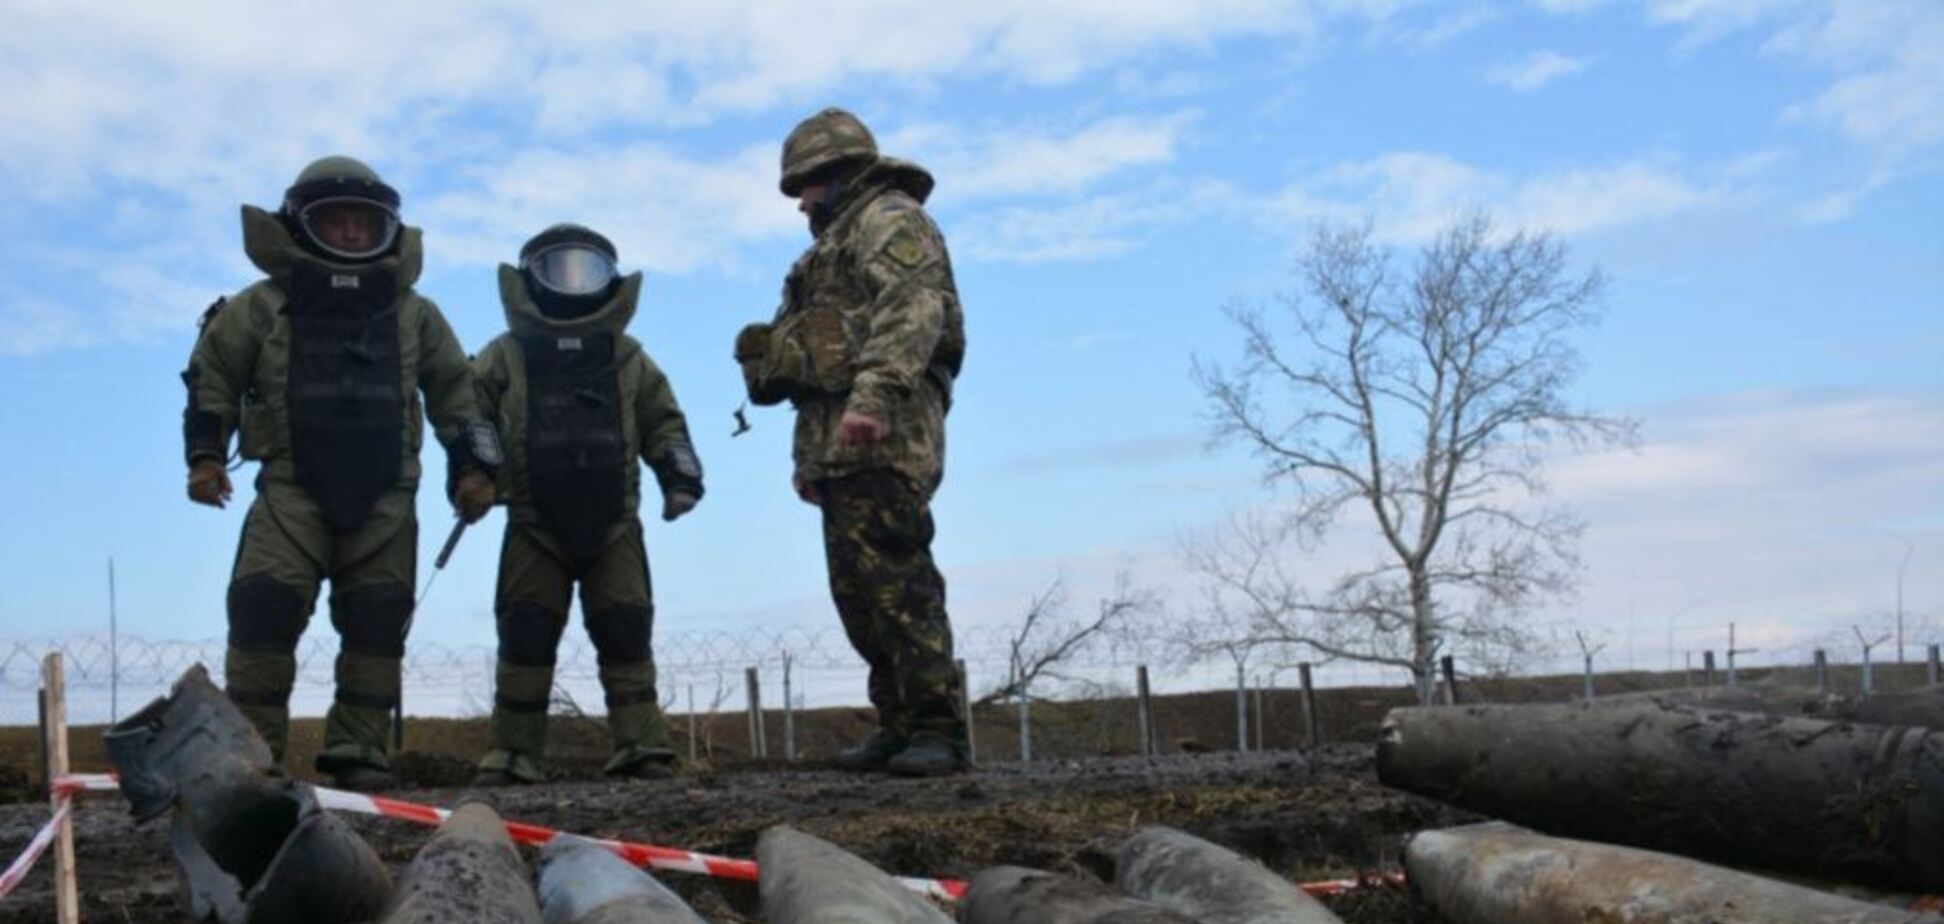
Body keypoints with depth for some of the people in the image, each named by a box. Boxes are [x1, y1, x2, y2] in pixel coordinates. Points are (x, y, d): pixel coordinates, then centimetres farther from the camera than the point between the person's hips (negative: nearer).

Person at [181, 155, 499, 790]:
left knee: (377, 622, 0)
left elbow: (454, 391, 17)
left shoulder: (414, 315, 12)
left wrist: (471, 466, 8)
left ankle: (358, 751, 8)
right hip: (291, 488, -2)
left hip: (384, 497, 2)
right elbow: (213, 378, 12)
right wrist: (205, 453, 0)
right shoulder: (263, 308, 6)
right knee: (264, 610, -13)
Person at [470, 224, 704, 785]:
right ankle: (516, 753, 4)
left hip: (613, 526, 1)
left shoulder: (628, 359, 12)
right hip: (535, 526, -1)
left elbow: (663, 422, 14)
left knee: (624, 634, -3)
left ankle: (641, 746, -3)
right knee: (526, 636, -1)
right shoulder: (505, 357, 7)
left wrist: (679, 475, -1)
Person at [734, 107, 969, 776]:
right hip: (842, 445, 10)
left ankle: (937, 732, -14)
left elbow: (911, 312, -18)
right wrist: (811, 457, 25)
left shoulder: (890, 218, 1)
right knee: (858, 591, 8)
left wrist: (873, 395, -31)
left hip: (879, 437, -10)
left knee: (896, 582, -15)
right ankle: (900, 727, 12)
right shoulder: (840, 242, 31)